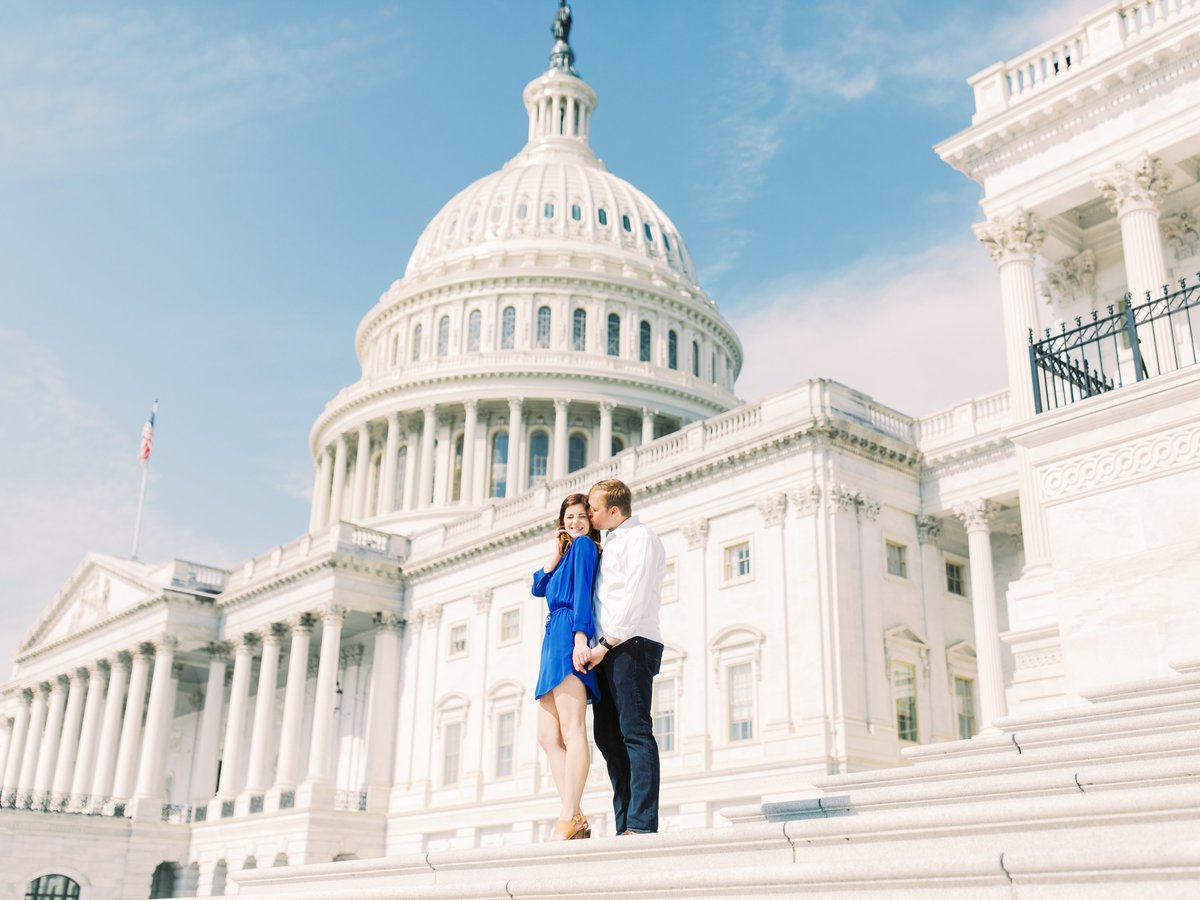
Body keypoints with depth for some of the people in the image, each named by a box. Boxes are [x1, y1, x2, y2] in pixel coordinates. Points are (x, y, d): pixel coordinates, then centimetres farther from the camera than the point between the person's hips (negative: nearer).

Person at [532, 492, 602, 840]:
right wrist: (556, 551, 16)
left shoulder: (584, 545, 2)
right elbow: (539, 587, 22)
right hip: (555, 639, 10)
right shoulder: (570, 551, 28)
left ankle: (569, 820, -21)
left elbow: (582, 592, -11)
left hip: (568, 636, -10)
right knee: (548, 737, 3)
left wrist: (580, 636, -22)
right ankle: (574, 820, -2)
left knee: (571, 730, -16)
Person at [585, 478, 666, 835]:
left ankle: (642, 824, -15)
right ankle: (625, 824, 6)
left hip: (632, 644, -9)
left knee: (635, 731, -13)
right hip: (609, 647, 9)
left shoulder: (640, 538, -3)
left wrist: (606, 644, -16)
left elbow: (635, 599, -14)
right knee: (608, 735, 4)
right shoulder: (610, 542, 25)